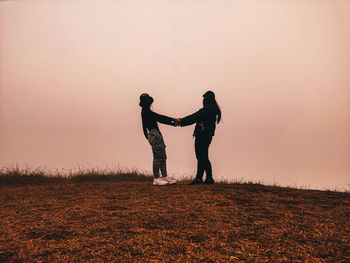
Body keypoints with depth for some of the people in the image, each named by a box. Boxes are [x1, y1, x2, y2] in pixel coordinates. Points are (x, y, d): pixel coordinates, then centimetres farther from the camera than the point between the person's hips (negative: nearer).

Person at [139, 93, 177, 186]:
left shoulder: (148, 111, 22)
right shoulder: (145, 111, -8)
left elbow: (159, 119, 20)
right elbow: (159, 117, -13)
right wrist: (172, 119, -11)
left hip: (158, 134, 10)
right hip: (154, 135, -10)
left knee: (163, 157, 10)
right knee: (157, 157, -8)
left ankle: (165, 177, 13)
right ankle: (156, 179, -3)